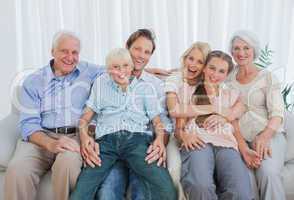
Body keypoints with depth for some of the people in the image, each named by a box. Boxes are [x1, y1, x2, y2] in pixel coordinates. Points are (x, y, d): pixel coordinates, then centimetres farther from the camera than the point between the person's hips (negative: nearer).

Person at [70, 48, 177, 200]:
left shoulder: (146, 88, 22)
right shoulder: (100, 83, 23)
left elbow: (156, 120, 16)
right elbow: (85, 117, 18)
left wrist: (160, 138, -6)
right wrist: (84, 135, -4)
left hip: (137, 138, 0)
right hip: (106, 139, 1)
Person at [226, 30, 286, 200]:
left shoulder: (267, 77, 5)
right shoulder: (228, 79, 12)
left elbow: (277, 113, -3)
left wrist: (265, 136, -23)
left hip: (269, 135, -1)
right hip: (241, 139, 2)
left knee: (268, 173, -31)